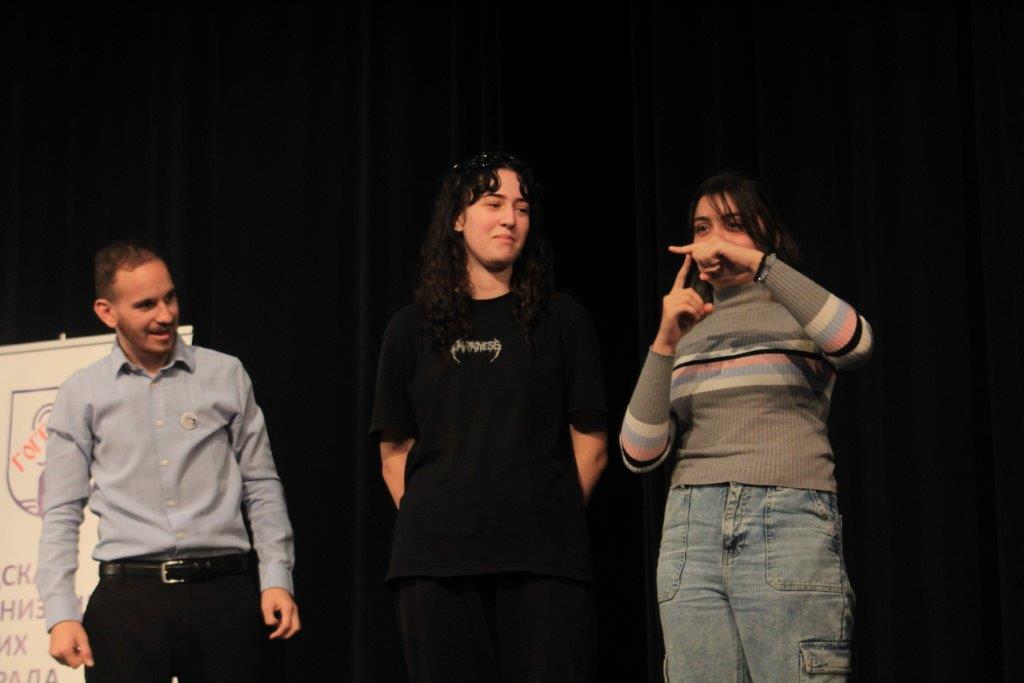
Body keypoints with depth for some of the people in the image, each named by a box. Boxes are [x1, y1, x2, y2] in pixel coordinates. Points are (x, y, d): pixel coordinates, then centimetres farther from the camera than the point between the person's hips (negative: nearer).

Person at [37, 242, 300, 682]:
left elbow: (261, 486, 11)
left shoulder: (225, 374, 9)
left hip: (222, 593, 1)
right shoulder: (81, 394, 7)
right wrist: (60, 614, -5)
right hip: (128, 597, -1)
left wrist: (277, 578, 2)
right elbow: (61, 513, 5)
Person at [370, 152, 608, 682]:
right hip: (436, 562, 1)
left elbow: (590, 447, 9)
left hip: (543, 562, -1)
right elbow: (394, 455, 13)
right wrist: (428, 524, 4)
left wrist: (550, 521, 5)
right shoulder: (413, 328, 13)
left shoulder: (562, 321, 10)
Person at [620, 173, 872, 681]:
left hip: (789, 524, -3)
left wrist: (758, 262, -14)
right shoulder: (685, 330, 20)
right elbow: (639, 454, 6)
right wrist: (665, 342, -2)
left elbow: (856, 343, -14)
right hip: (692, 530, 3)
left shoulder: (798, 314, 13)